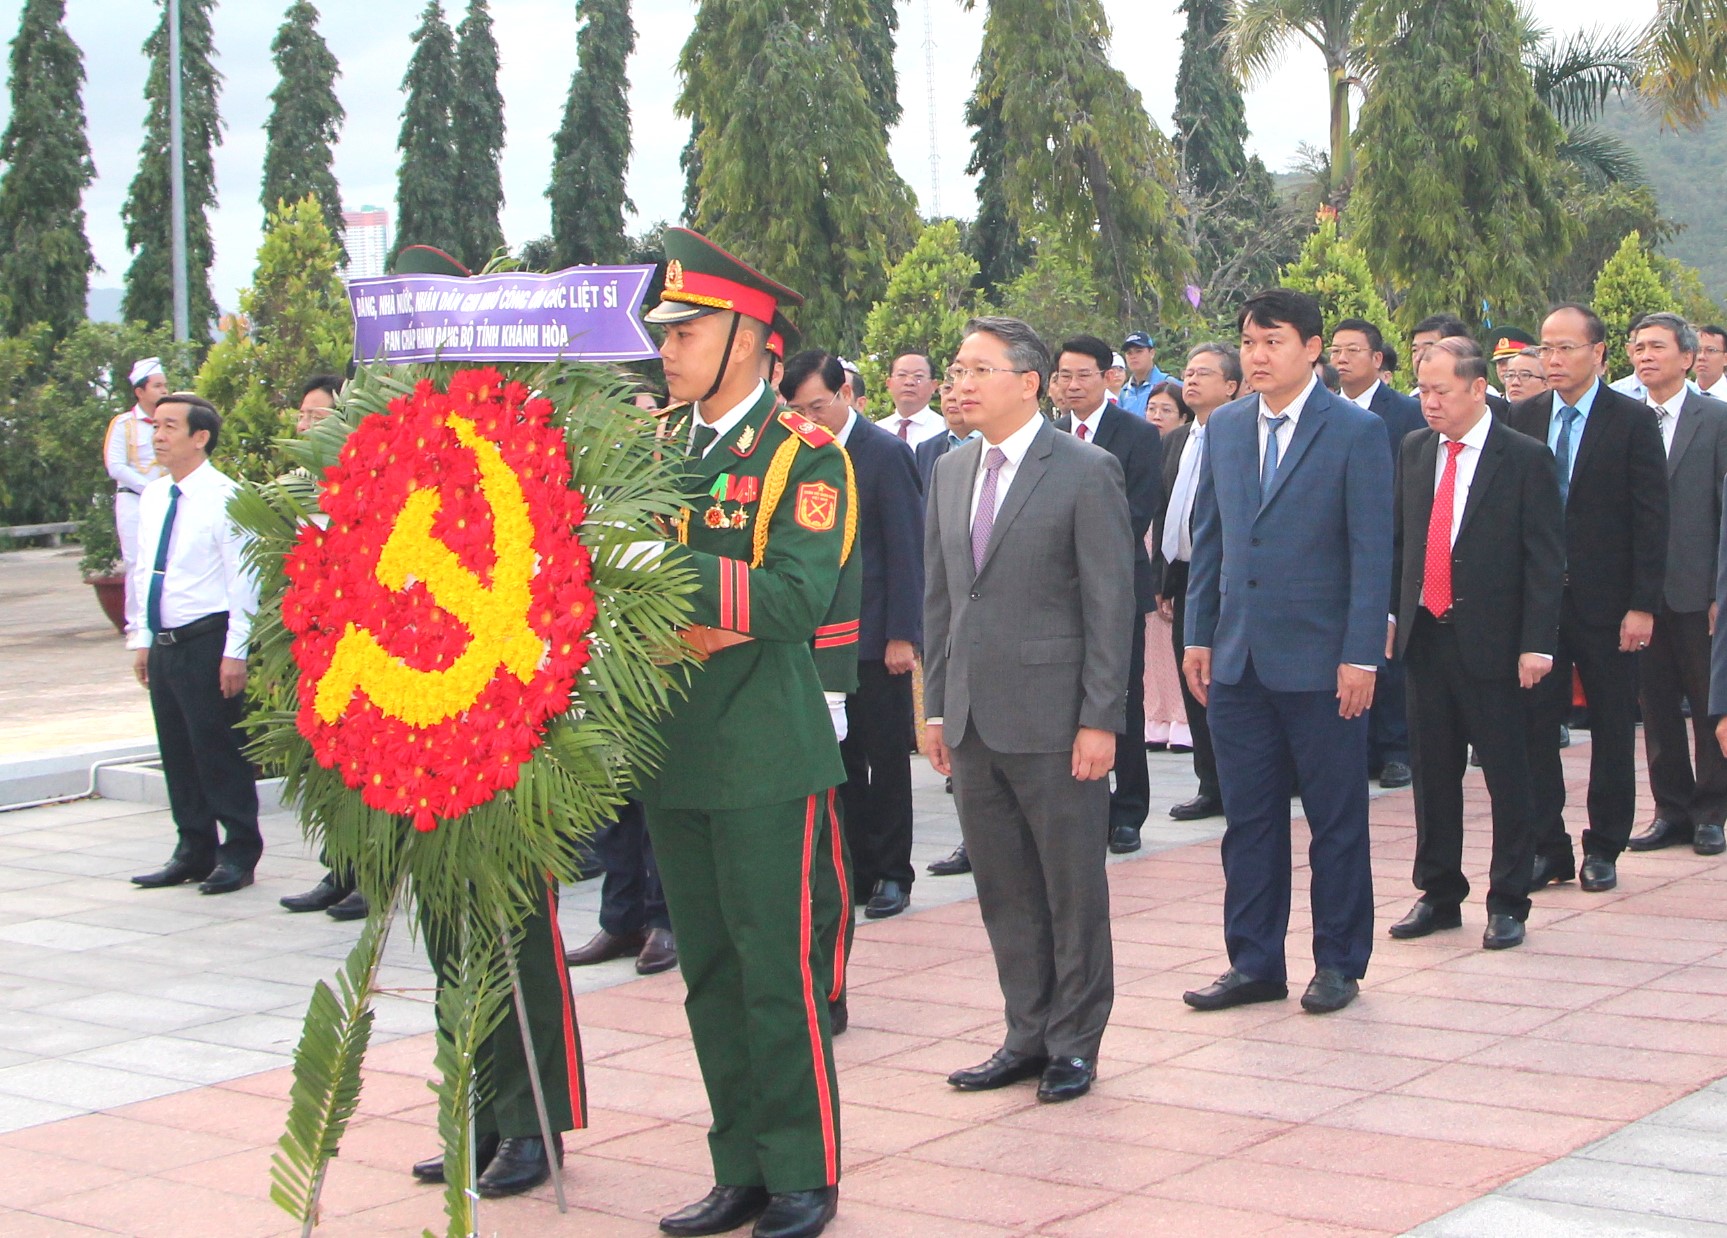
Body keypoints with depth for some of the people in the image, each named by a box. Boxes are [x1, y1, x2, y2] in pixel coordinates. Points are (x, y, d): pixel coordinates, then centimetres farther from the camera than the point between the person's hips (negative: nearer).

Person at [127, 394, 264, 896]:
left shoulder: (224, 498, -12)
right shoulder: (152, 498, 11)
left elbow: (243, 579, -14)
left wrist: (235, 652, -16)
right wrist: (141, 637, 14)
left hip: (208, 642, -7)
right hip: (164, 644, 7)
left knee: (220, 751, -1)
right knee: (177, 752, 13)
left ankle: (239, 854, 10)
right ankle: (193, 851, 24)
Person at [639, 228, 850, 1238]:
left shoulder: (804, 451, -7)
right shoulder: (658, 445, 12)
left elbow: (800, 598, -18)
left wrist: (673, 570, -25)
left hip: (766, 752, -6)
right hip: (673, 748, 6)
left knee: (778, 969, -2)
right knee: (708, 973, 12)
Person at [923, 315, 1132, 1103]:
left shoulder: (1086, 471, -7)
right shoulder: (951, 471, 12)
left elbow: (1110, 602, -9)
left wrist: (1100, 719, -13)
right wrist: (937, 705, 11)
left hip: (1052, 717, -6)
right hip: (973, 719, 6)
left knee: (1072, 889, 5)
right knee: (1003, 891, 12)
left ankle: (1074, 1043, 16)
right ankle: (1027, 1036, 23)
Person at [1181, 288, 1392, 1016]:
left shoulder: (1357, 432, -5)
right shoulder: (1223, 429, 10)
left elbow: (1372, 552, -8)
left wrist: (1361, 655, -13)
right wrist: (1199, 635, 8)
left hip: (1320, 658, -5)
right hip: (1238, 658, 5)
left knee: (1336, 820, 6)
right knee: (1248, 819, 9)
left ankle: (1339, 964, 17)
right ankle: (1254, 963, 18)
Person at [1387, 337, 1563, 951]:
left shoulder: (1525, 458, -6)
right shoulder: (1414, 450, 9)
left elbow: (1546, 559, -8)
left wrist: (1537, 643, -14)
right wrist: (1391, 608, 7)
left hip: (1491, 640, -5)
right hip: (1425, 635, 5)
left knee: (1506, 773, 3)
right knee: (1433, 771, 11)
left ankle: (1508, 902, 12)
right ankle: (1439, 894, 23)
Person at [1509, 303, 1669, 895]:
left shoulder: (1633, 421, -4)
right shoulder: (1525, 418, 6)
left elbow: (1651, 518, -6)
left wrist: (1642, 605, -11)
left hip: (1605, 602, -3)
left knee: (1613, 729, 7)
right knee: (1535, 724, 2)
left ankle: (1604, 849, 18)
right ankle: (1548, 847, 12)